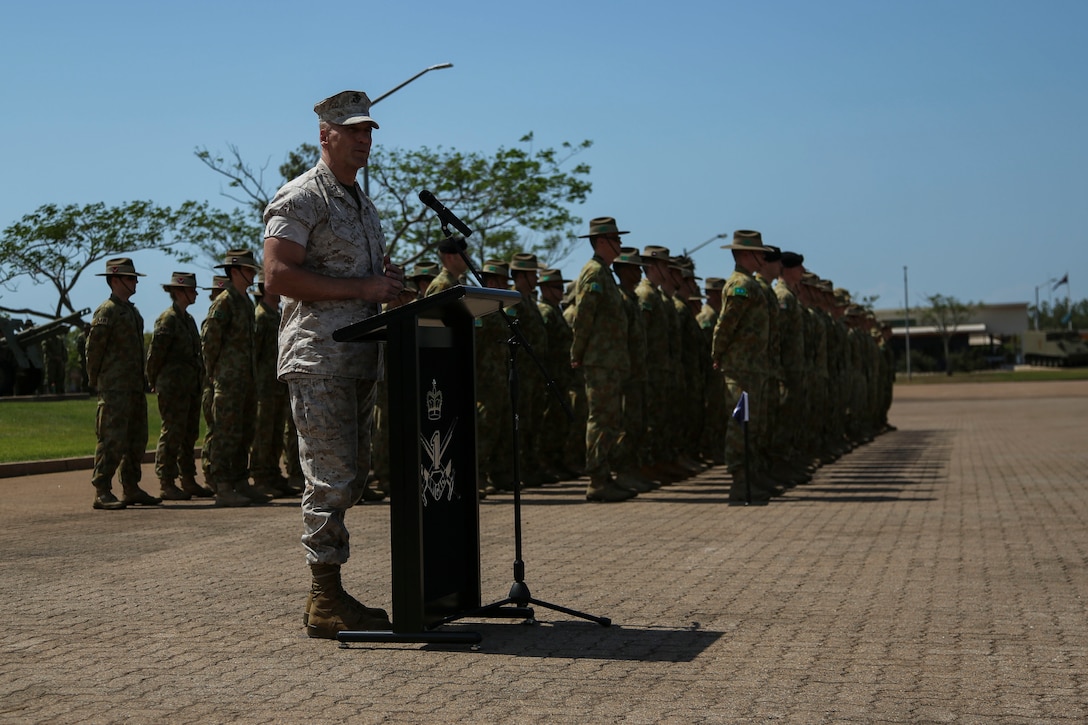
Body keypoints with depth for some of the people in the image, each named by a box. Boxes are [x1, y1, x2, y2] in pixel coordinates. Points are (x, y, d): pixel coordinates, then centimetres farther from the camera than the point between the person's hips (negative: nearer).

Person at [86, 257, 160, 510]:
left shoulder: (133, 311, 17)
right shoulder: (106, 311, -10)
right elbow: (93, 347, -10)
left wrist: (142, 381, 17)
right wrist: (96, 382, -5)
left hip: (135, 387, 9)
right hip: (115, 389, -9)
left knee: (137, 440, 11)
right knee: (112, 440, -10)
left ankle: (131, 489, 17)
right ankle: (102, 492, -8)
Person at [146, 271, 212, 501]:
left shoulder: (189, 319, 16)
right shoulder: (167, 319, -11)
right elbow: (155, 353, -11)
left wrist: (199, 381, 16)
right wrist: (155, 383, -3)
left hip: (192, 387, 9)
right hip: (173, 387, -9)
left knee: (190, 434, 12)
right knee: (172, 433, -6)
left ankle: (189, 481, 18)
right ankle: (166, 485, -2)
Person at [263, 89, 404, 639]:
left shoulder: (363, 204, 23)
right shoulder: (300, 198, -6)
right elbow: (278, 276, -17)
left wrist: (387, 281, 8)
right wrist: (360, 288, -18)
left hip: (360, 360, 9)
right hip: (318, 359, -9)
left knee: (352, 475, 10)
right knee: (331, 477, -10)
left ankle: (328, 594, 17)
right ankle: (326, 602, -4)